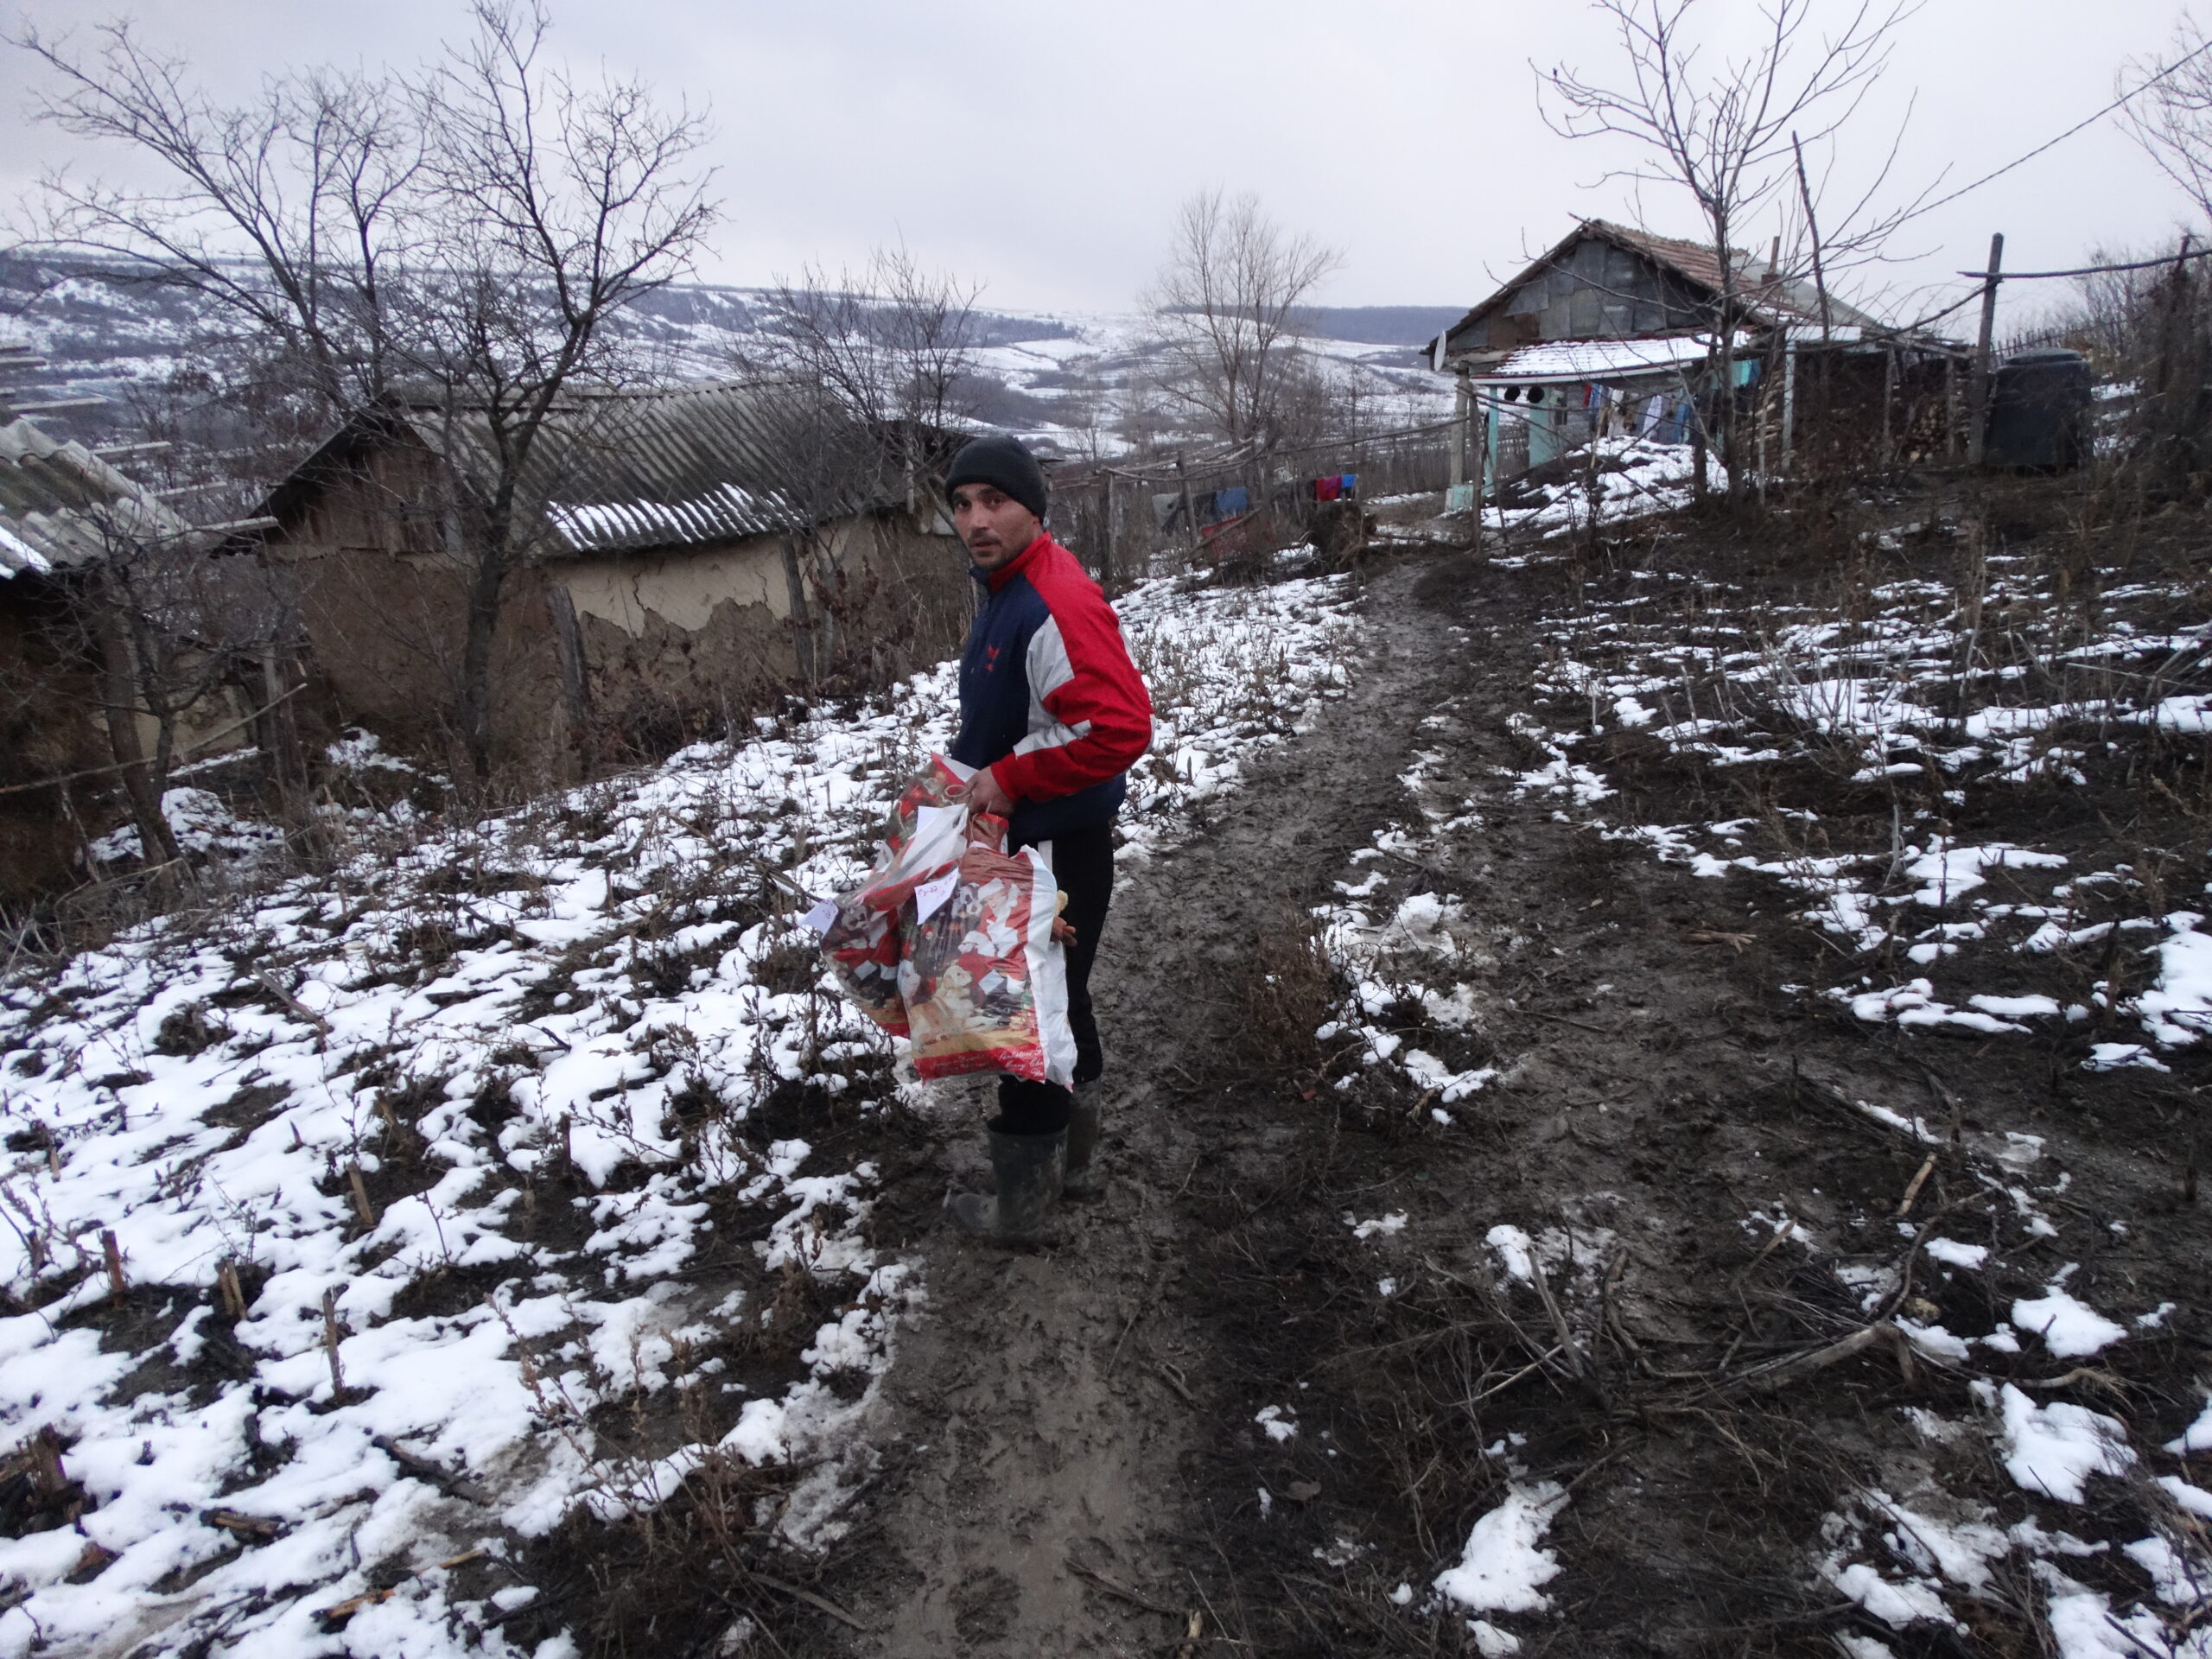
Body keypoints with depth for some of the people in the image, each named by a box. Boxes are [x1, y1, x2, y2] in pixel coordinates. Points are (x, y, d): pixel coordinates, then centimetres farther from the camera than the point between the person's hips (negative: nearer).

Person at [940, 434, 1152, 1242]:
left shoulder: (1058, 605, -25)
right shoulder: (1008, 587, 9)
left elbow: (1120, 726, -33)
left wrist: (1010, 778, -26)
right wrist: (977, 763, 12)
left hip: (1057, 850, -10)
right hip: (1027, 840, 10)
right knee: (1059, 1002, 22)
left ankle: (1020, 1199, 20)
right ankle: (1071, 1159, 41)